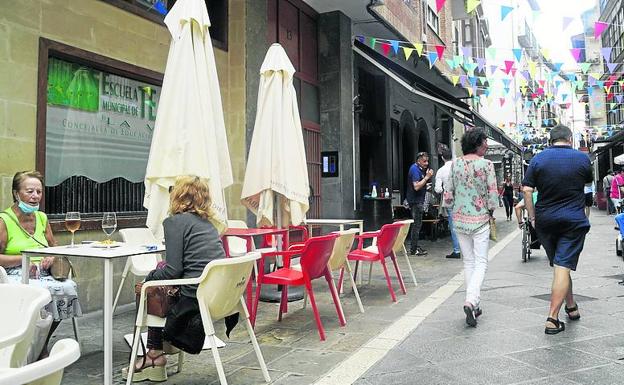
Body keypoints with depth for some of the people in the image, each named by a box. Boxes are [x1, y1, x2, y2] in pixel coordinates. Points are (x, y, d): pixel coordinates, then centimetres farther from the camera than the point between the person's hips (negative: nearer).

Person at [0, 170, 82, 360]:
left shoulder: (42, 218, 15)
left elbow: (54, 248, 23)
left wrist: (51, 258, 2)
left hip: (42, 276, 5)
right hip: (15, 277, -5)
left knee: (69, 287, -25)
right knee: (45, 292, -34)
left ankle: (42, 344, -3)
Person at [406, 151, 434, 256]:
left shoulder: (421, 169, 15)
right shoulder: (415, 169, -16)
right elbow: (416, 186, -25)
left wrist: (428, 177, 8)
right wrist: (427, 177, -23)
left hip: (419, 200, 10)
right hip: (415, 201, -10)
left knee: (417, 224, 14)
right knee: (417, 225, -7)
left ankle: (414, 247, 22)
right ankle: (413, 249, -2)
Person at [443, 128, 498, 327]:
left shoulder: (455, 164, 0)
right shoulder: (486, 164, -10)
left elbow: (448, 193, 2)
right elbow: (493, 194, -10)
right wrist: (490, 210, 8)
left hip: (459, 219, 4)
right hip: (480, 219, -4)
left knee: (468, 262, 14)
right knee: (481, 262, 3)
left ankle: (474, 304, 20)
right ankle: (470, 301, -15)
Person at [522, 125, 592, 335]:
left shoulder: (538, 158, -2)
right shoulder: (582, 158, -1)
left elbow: (527, 190, -6)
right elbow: (588, 181, 18)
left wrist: (532, 217, 1)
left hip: (545, 221, 2)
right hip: (574, 221, -2)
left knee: (559, 265, 18)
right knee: (563, 267, -4)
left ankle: (571, 307, 33)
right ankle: (552, 319, -7)